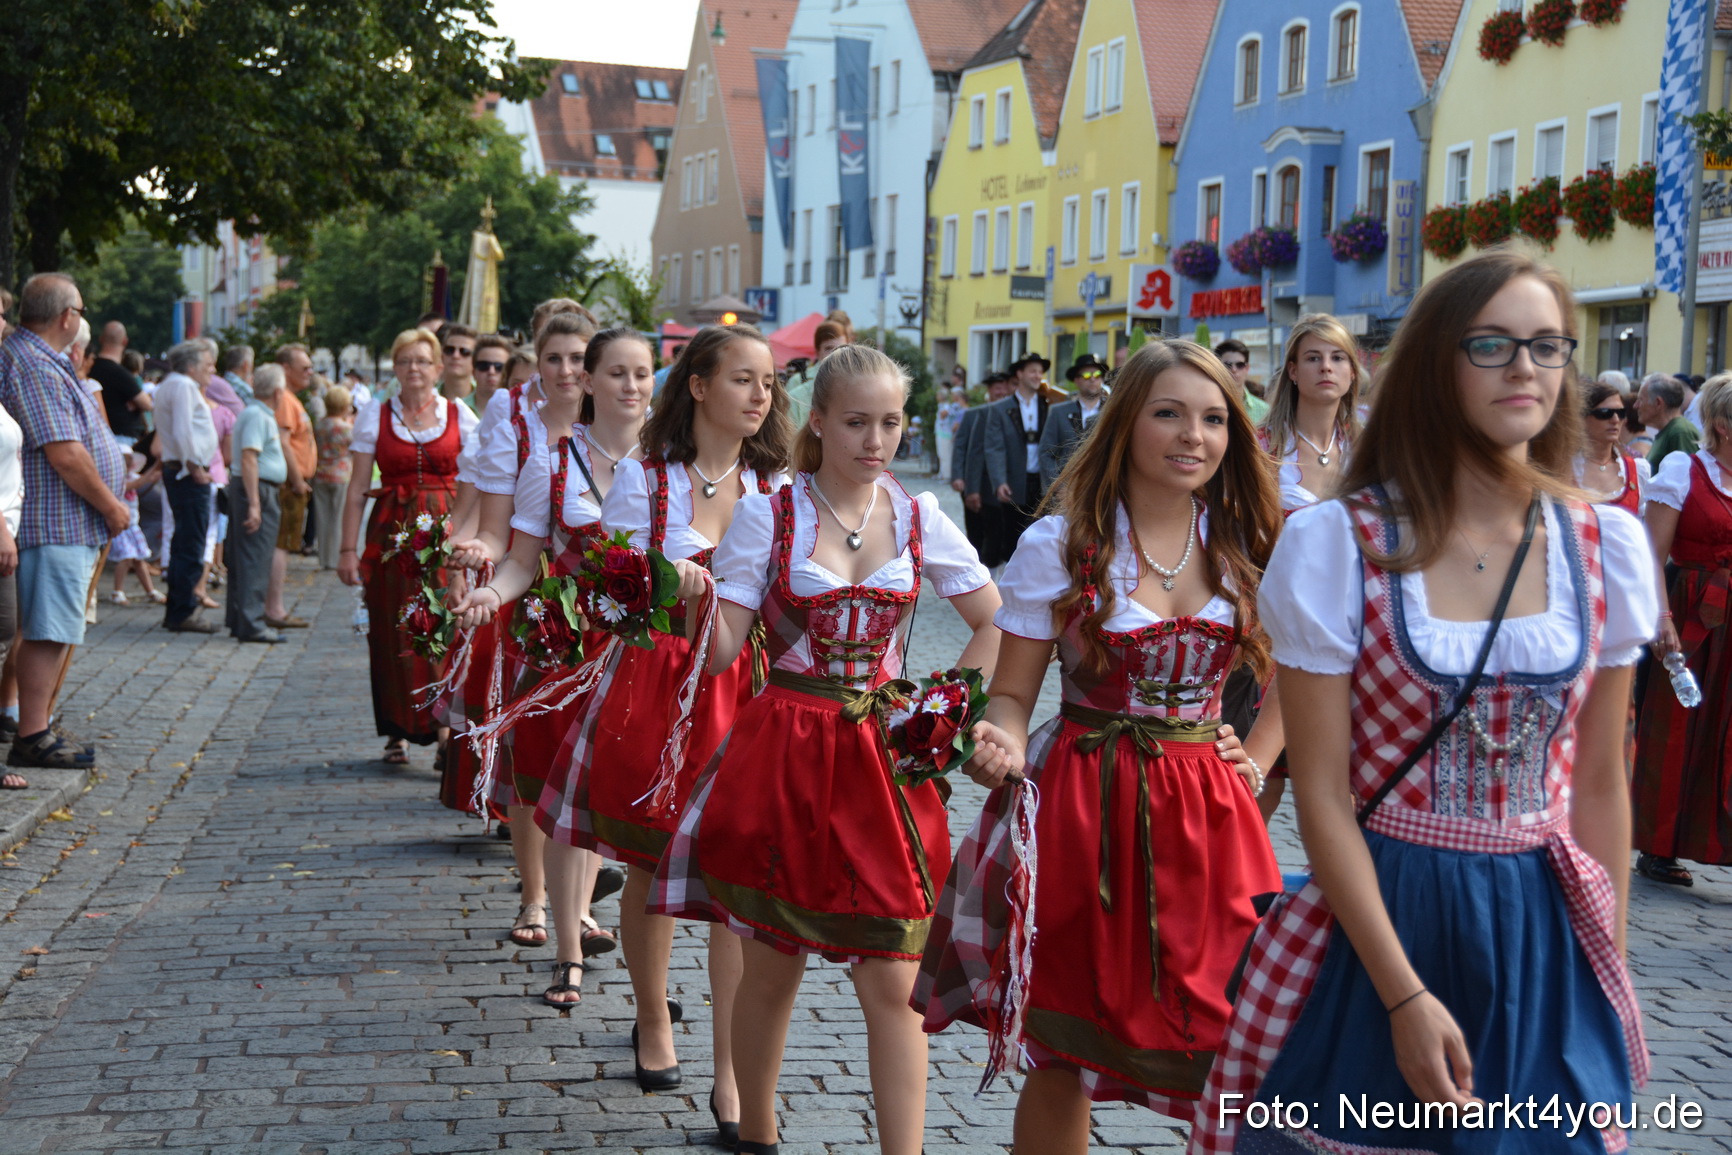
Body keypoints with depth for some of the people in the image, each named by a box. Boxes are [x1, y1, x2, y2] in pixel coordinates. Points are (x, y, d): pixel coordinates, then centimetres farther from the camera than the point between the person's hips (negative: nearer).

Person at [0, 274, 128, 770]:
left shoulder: (44, 362, 19)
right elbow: (65, 454, -20)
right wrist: (111, 505, -11)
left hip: (71, 523, 11)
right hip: (57, 523, -11)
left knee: (57, 630, 14)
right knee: (48, 631, -8)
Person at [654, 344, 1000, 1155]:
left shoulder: (919, 518, 4)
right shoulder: (767, 515, -3)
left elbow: (997, 625, 13)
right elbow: (722, 651, -6)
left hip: (883, 761, 2)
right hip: (781, 758, -1)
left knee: (892, 979, -3)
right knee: (771, 966, 8)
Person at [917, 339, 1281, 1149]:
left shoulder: (1249, 548, 4)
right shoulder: (1059, 544, -3)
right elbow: (1013, 693, -1)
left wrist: (1256, 764, 4)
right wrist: (1004, 748, -22)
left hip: (1207, 815, 2)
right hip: (1081, 809, -2)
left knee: (1225, 1053, 0)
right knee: (1064, 1059, 7)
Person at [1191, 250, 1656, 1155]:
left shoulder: (1607, 547, 0)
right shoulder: (1336, 545, -11)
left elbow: (1600, 782, 8)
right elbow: (1323, 794, -11)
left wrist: (1609, 969, 9)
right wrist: (1405, 996, -15)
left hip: (1547, 932, 3)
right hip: (1383, 912, -3)